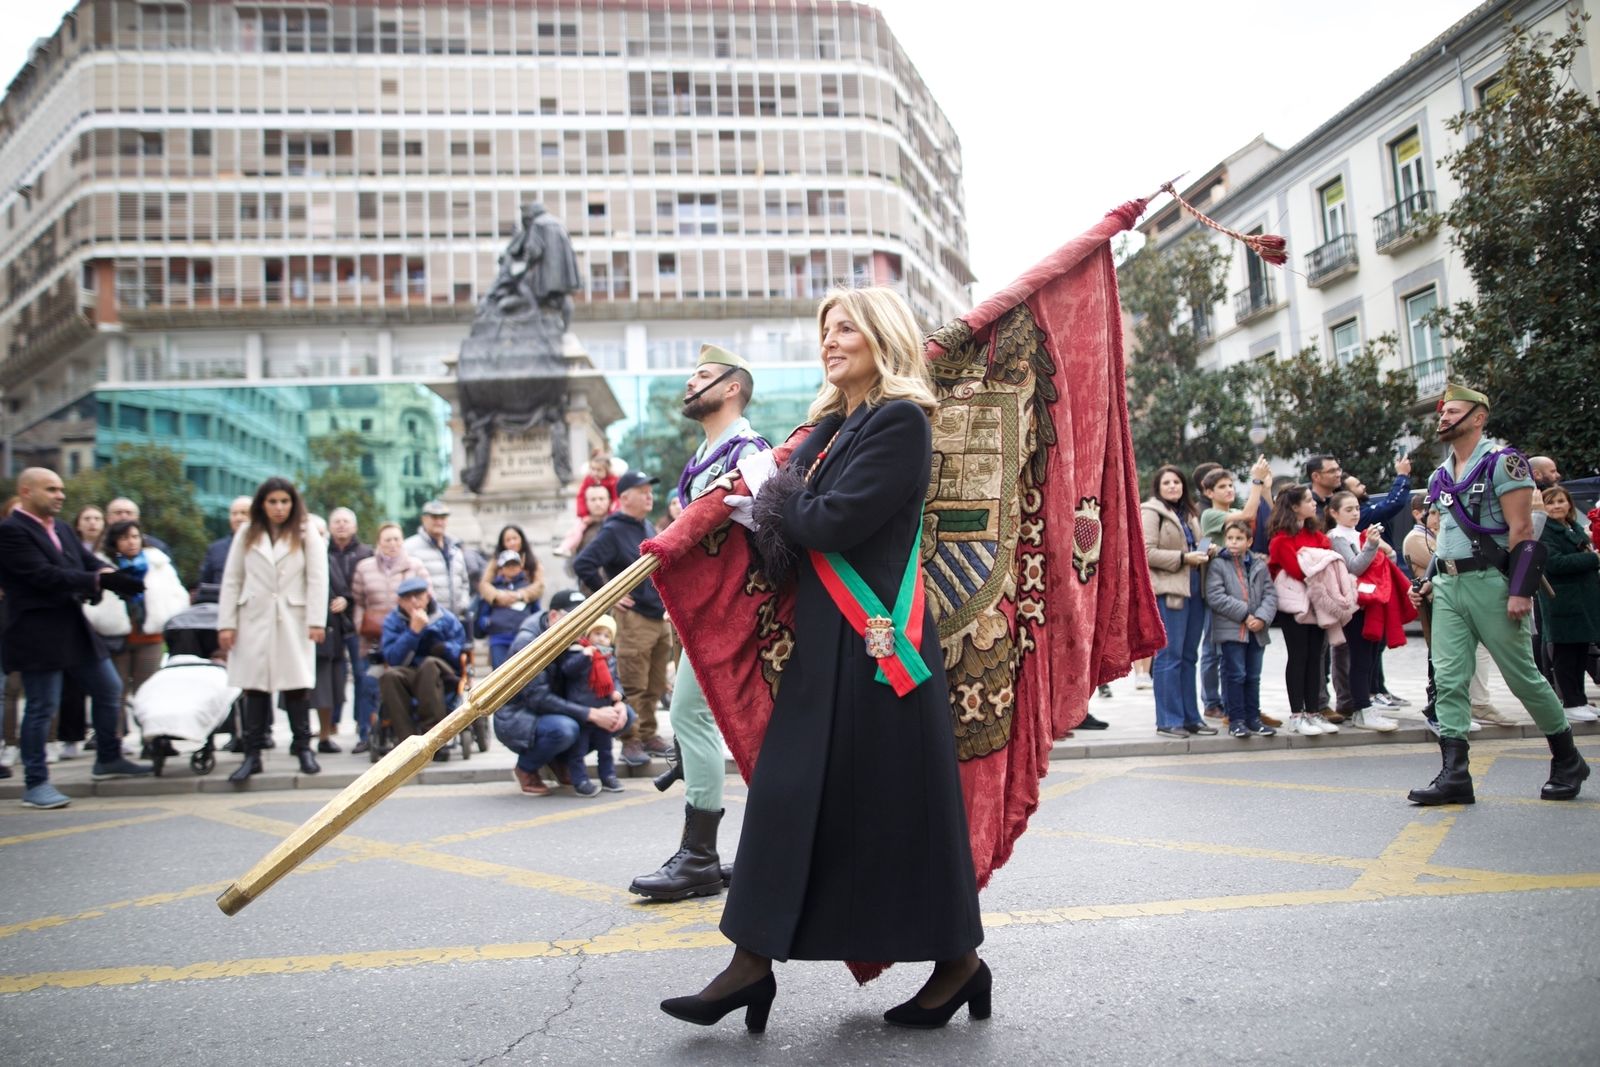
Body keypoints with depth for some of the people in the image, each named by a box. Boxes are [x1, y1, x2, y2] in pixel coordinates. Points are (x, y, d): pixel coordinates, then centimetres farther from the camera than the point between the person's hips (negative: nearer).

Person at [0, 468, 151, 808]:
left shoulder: (61, 528, 14)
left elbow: (90, 563, 8)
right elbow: (44, 575, -22)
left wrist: (121, 579, -14)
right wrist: (98, 580, -27)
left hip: (75, 628, 9)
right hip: (38, 635, -9)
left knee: (109, 691, 14)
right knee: (41, 707, -1)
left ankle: (108, 759, 30)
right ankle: (35, 784, 10)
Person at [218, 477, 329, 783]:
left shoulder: (307, 534, 6)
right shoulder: (246, 534, 11)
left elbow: (318, 579, 0)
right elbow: (232, 580, 9)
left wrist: (316, 621, -9)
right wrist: (226, 623, 1)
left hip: (293, 621, -1)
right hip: (254, 620, 2)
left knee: (297, 683, -2)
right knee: (255, 686, 1)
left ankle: (303, 748, 9)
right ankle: (252, 754, 6)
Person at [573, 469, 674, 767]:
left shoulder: (649, 528, 14)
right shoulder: (613, 531, -10)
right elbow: (582, 564, -20)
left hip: (660, 617, 8)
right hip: (634, 618, -8)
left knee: (655, 686, 13)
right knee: (633, 687, -4)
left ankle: (648, 735, 22)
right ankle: (631, 742, 4)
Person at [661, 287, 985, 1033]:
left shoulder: (901, 420, -10)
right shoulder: (831, 426, 16)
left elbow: (833, 523, -19)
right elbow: (799, 519, 12)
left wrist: (771, 506, -2)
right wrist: (767, 516, -8)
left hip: (876, 640, -9)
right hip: (824, 636, 9)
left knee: (897, 801, 1)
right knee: (788, 794, 8)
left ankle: (959, 962, 18)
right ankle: (753, 961, 16)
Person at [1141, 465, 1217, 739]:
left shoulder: (1189, 514, 20)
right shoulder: (1150, 512, -4)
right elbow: (1146, 552, -14)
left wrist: (1204, 552, 8)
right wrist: (1183, 558, -17)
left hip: (1194, 590, 8)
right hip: (1168, 591, -8)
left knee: (1189, 656, 12)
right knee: (1169, 656, -6)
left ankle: (1190, 716, 17)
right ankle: (1169, 719, -2)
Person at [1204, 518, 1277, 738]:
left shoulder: (1259, 566, 10)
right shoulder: (1218, 565, -3)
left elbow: (1270, 595, 5)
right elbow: (1215, 597, -12)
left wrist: (1262, 617, -12)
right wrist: (1244, 614, -15)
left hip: (1256, 631, 4)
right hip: (1231, 629, -4)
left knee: (1253, 676, 10)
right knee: (1235, 674, -2)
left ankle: (1253, 718, 19)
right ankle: (1236, 719, 5)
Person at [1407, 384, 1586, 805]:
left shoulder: (1502, 461, -6)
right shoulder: (1439, 476, 16)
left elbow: (1521, 529, -12)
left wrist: (1520, 591, -18)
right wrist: (1429, 582, 13)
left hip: (1488, 581, -6)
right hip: (1448, 587, 7)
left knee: (1522, 675, 3)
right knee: (1448, 679, -3)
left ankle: (1568, 761, 22)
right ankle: (1454, 775, -5)